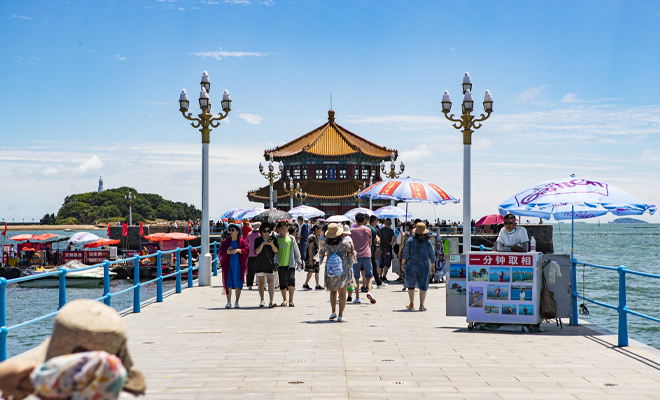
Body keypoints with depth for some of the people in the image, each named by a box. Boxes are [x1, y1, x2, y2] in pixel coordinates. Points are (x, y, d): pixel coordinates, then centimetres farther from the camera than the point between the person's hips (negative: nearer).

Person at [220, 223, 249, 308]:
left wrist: (238, 250, -24)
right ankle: (228, 302, -2)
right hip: (228, 264, 1)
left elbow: (246, 250, -8)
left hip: (238, 265, -1)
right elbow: (221, 251, 5)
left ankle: (237, 302, 6)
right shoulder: (226, 242, 11)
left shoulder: (242, 242, 5)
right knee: (228, 283, -5)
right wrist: (227, 252, -16)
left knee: (238, 284, -1)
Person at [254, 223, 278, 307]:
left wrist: (272, 244, -20)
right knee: (261, 283, 8)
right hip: (260, 264, 1)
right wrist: (263, 244, -20)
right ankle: (262, 300, 21)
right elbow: (257, 251, -7)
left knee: (271, 282, -13)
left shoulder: (273, 239, 6)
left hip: (270, 264, -1)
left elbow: (276, 251, -1)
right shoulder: (258, 240, 4)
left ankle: (271, 301, -20)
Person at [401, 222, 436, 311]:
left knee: (411, 285, 13)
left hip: (411, 265, 0)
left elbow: (405, 254, -2)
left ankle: (411, 304, 21)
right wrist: (433, 266, 16)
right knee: (423, 286, 4)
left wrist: (402, 263, 8)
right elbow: (432, 256, 5)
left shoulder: (410, 240, -4)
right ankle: (421, 305, -5)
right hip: (424, 266, 0)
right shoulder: (428, 242, -2)